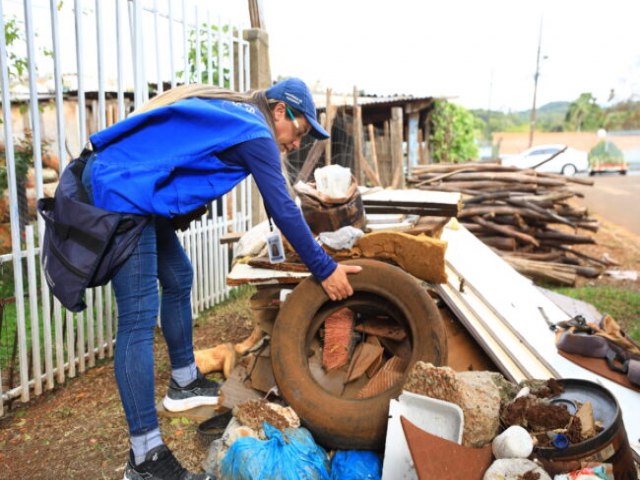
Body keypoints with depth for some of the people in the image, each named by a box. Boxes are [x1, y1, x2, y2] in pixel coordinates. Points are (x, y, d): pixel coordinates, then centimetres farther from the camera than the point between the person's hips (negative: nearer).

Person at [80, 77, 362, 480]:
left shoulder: (234, 113, 17)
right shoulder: (255, 133, -10)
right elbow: (284, 210, -12)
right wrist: (325, 269, -5)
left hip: (122, 182, 11)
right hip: (121, 190, -11)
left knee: (178, 278, 18)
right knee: (139, 316, -12)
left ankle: (185, 383, 34)